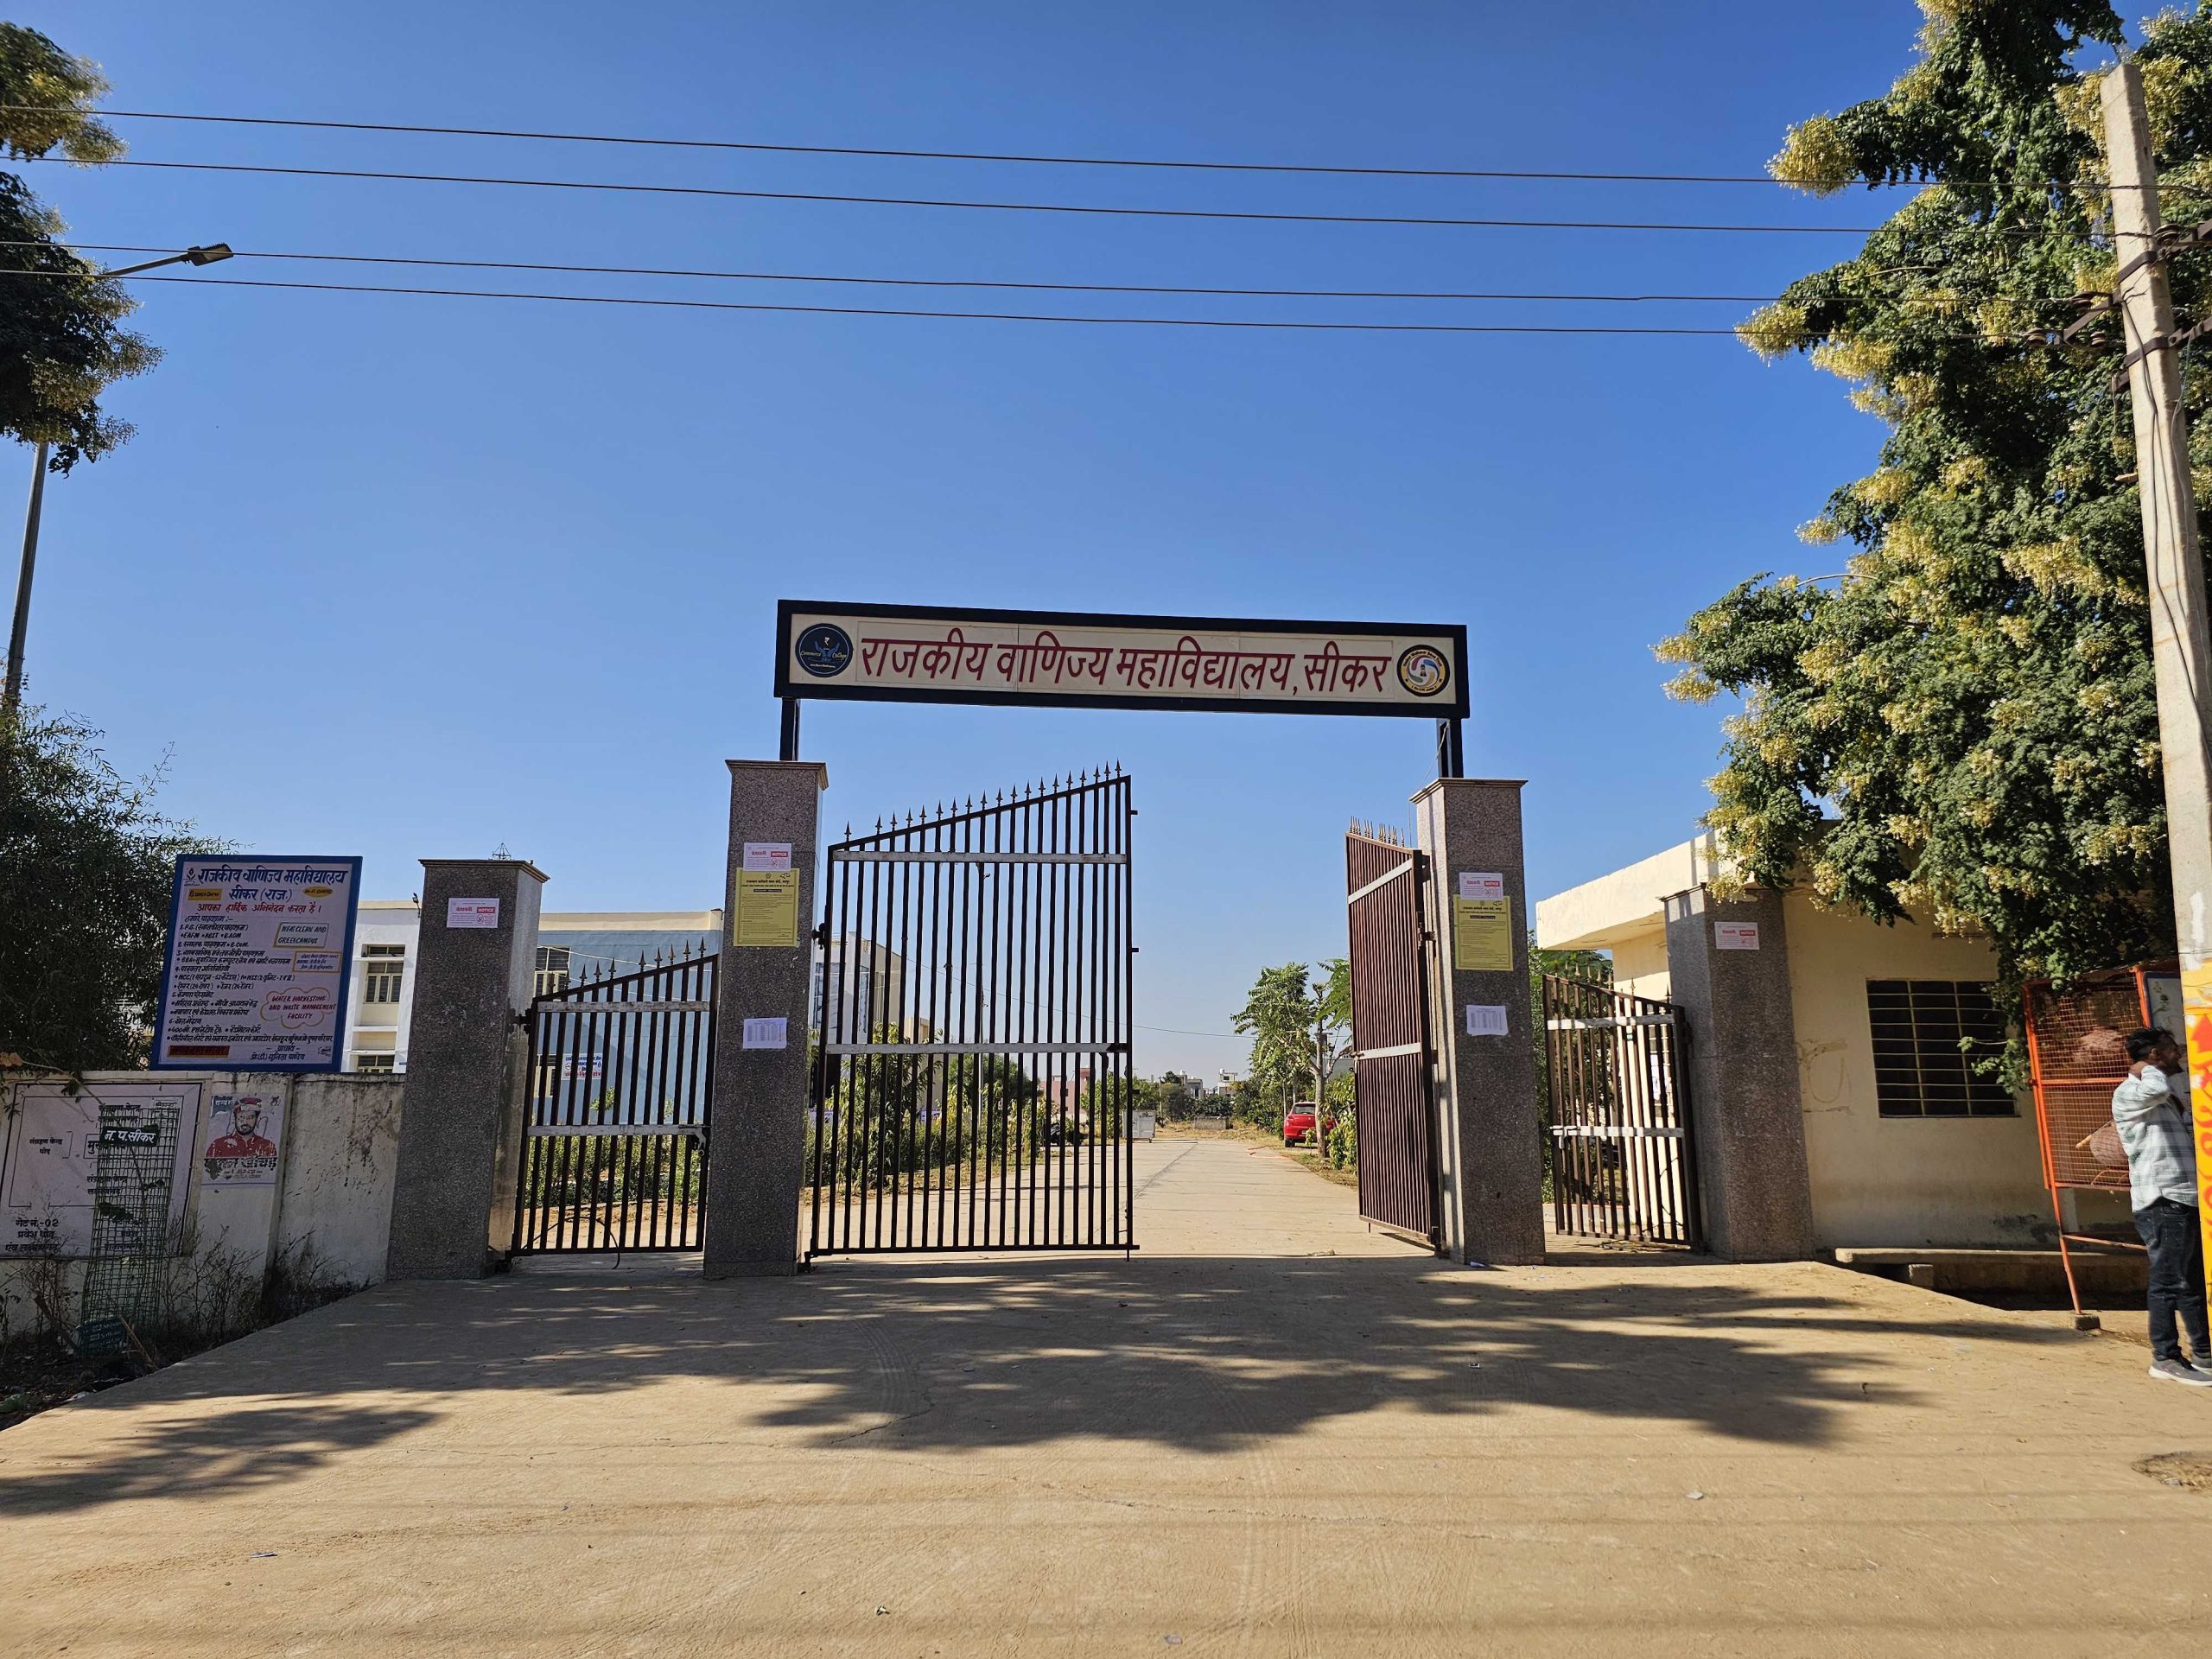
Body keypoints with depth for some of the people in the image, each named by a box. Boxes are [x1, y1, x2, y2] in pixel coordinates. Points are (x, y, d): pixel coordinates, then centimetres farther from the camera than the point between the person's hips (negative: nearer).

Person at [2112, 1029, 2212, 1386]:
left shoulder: (2168, 1098, 22)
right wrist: (2147, 1069, -10)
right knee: (2170, 1282, -8)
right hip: (2163, 1201, -10)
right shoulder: (2128, 1093, -8)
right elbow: (2156, 1089, -27)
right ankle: (2165, 1357, -3)